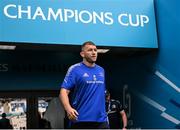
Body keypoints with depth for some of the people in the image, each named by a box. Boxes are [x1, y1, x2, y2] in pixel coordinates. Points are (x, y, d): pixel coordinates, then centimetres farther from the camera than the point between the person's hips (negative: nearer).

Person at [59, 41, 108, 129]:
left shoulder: (101, 70, 13)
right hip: (80, 120, -4)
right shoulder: (75, 69, -4)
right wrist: (68, 108, -29)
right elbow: (64, 91, -12)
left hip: (101, 119, 5)